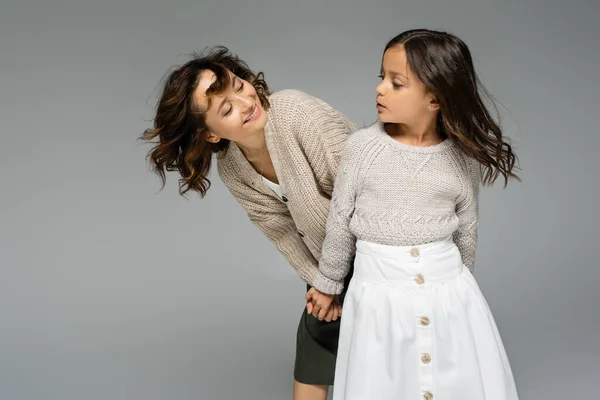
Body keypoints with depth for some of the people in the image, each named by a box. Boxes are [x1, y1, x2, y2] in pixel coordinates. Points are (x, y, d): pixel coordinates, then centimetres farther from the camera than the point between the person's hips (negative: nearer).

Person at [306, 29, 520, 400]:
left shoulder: (464, 158, -4)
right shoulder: (365, 146, -9)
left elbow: (466, 233, 10)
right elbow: (340, 223, 2)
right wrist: (328, 284, 11)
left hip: (448, 294, 2)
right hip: (380, 296, -1)